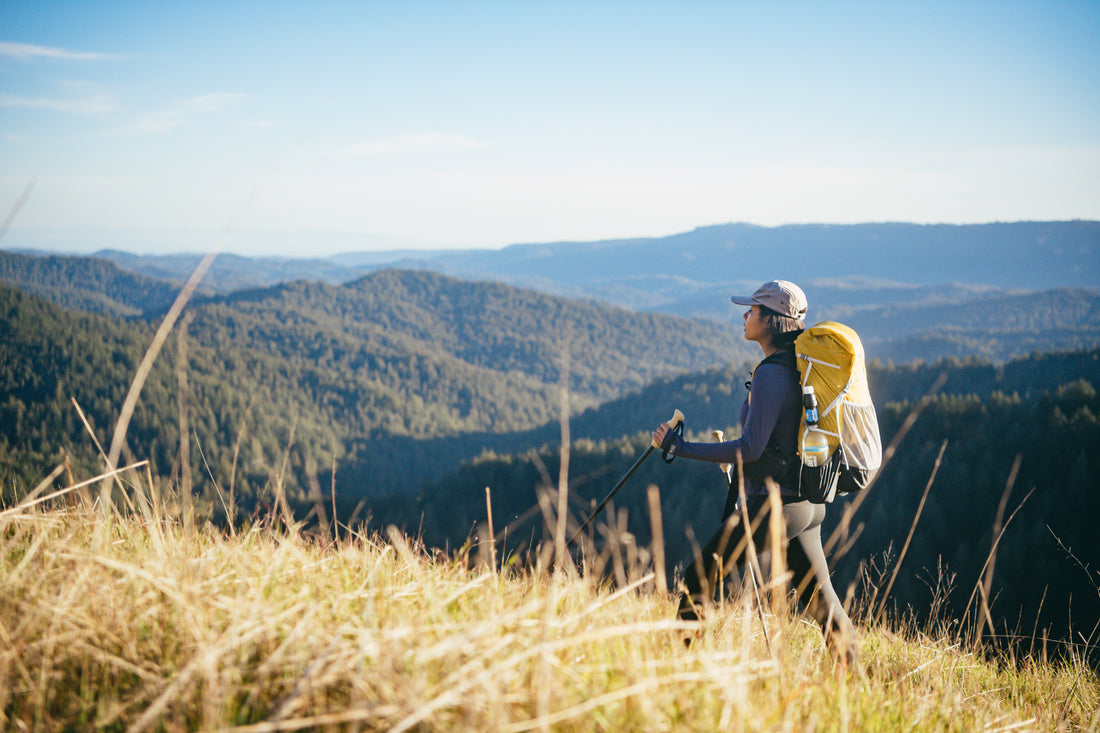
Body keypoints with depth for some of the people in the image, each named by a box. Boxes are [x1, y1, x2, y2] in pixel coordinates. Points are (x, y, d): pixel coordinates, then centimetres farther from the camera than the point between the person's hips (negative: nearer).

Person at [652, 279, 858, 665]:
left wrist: (679, 446, -18)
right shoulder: (800, 367, 12)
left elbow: (750, 449, -22)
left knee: (698, 579, -3)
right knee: (818, 596, 14)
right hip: (807, 503, 10)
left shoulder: (770, 374, -17)